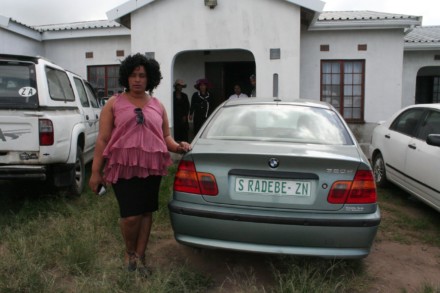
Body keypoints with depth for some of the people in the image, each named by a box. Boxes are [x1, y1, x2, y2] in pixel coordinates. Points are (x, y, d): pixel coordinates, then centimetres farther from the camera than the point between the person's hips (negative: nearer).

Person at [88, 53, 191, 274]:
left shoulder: (158, 106, 14)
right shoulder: (114, 103, 4)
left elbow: (165, 136, 17)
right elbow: (102, 139, 1)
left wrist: (177, 146, -5)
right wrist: (95, 171, -3)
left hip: (151, 168, 3)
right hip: (123, 166, -3)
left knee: (146, 212, 9)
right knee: (131, 215, -7)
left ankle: (140, 256, 26)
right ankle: (130, 252, 23)